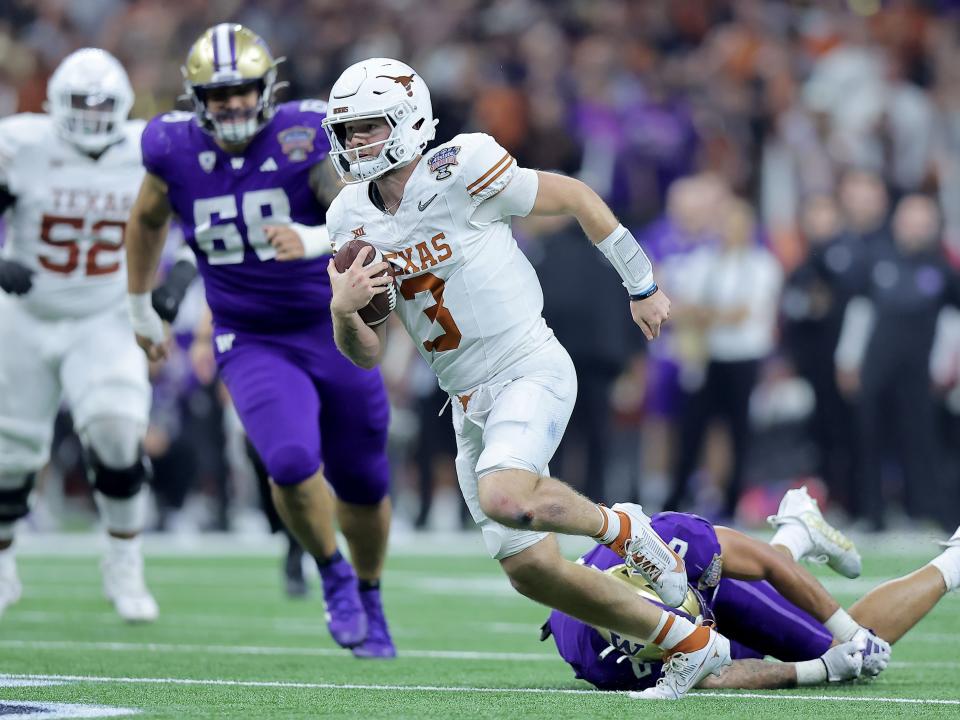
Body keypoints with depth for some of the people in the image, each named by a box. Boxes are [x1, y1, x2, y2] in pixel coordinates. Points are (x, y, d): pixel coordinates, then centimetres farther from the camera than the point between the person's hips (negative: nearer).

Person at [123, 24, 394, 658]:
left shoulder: (305, 138, -15)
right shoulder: (176, 151, -7)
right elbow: (147, 221, 15)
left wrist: (311, 241, -44)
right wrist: (141, 308, 22)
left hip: (334, 331, 0)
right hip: (253, 345, 0)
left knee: (363, 486, 11)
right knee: (293, 464, -25)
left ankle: (370, 597, 39)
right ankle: (333, 573, 4)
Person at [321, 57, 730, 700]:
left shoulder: (457, 173, -15)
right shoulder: (353, 220, 4)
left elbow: (575, 197, -3)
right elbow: (367, 354, 7)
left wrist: (643, 287, 5)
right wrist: (343, 308, -16)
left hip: (529, 370, -7)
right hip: (469, 402, 7)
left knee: (504, 499, -34)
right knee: (529, 569, 4)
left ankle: (620, 527, -2)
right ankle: (695, 646, 17)